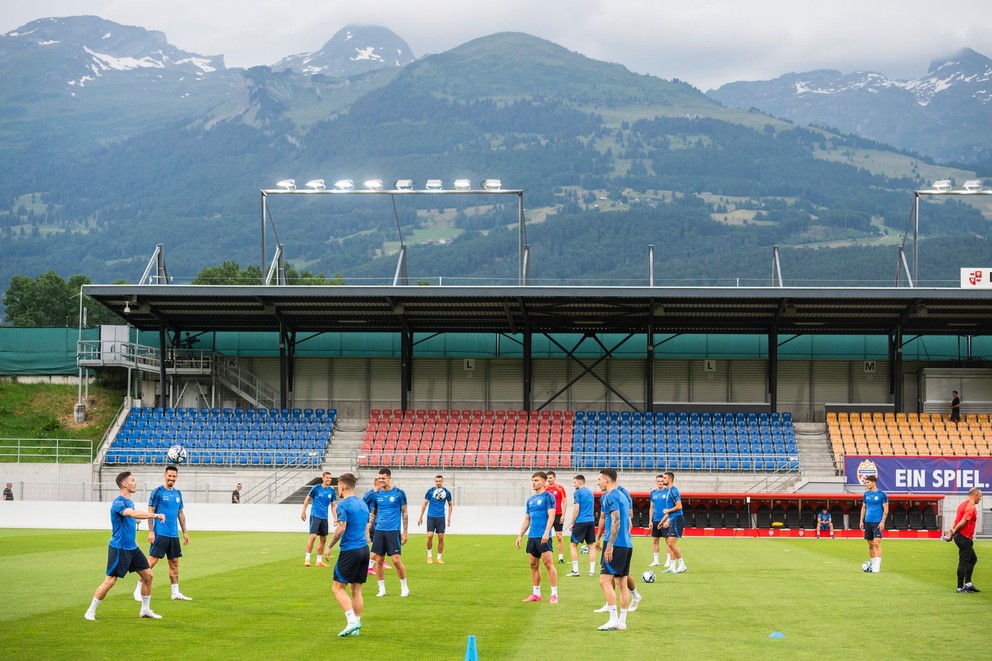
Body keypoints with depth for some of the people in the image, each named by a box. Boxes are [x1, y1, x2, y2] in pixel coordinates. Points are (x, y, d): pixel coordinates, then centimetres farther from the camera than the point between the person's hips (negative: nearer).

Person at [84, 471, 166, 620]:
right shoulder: (118, 503, -19)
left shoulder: (130, 502, 11)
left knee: (147, 575, 7)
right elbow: (134, 514, -36)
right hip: (119, 548, -9)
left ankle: (145, 609, 19)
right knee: (110, 580, -8)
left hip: (132, 547, 9)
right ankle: (90, 611, 4)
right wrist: (155, 515, -39)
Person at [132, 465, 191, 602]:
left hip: (174, 535, 6)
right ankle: (138, 590, -3)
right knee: (152, 561, -9)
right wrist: (151, 531, -14)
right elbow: (150, 512, -7)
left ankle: (176, 593, 16)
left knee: (174, 562, 9)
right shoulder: (158, 492, -5)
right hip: (160, 533, -6)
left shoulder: (178, 493, 13)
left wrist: (184, 532, 15)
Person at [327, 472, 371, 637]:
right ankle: (356, 626, 11)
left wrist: (330, 546, -8)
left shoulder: (343, 505, -11)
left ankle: (352, 621, -15)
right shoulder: (362, 504, 14)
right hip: (364, 549, 7)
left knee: (338, 588, -1)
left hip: (349, 551, -7)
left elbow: (341, 529, -19)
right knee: (356, 589, 11)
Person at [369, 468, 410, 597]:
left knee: (396, 560, -7)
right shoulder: (376, 494, 8)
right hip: (379, 531, 4)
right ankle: (382, 589, 12)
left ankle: (404, 587, 9)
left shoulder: (399, 493, -3)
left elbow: (404, 513, 1)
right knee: (378, 560, 1)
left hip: (393, 531, -4)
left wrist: (405, 532, -2)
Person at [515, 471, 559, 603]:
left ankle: (554, 594, -9)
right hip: (532, 536, 8)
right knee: (533, 565, 9)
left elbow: (551, 516, -13)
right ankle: (536, 594, 16)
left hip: (543, 536, -8)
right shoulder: (530, 500, 18)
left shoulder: (548, 497, -4)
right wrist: (520, 536, 15)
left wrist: (546, 533, -23)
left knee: (548, 563, -10)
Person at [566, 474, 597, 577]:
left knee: (573, 545, 1)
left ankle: (575, 570, -5)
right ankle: (592, 570, 6)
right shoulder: (590, 492, 15)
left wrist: (572, 523, -5)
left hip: (581, 521, -6)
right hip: (591, 521, 6)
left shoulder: (578, 493, -7)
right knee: (591, 546, 8)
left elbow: (576, 509, -11)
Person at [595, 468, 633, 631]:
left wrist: (610, 546, -21)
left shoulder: (611, 497, -10)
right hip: (627, 545, 10)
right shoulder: (622, 495, 19)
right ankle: (622, 621, 10)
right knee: (622, 583, 9)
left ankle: (614, 620, -12)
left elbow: (616, 521, -20)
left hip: (616, 544, -10)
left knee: (605, 581, -8)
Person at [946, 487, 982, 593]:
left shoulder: (964, 504, 15)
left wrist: (951, 531, 1)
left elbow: (956, 520, 9)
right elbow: (963, 522, -22)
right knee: (963, 562, -5)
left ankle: (968, 583, 21)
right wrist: (953, 532, -12)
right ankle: (960, 587, -1)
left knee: (973, 558, 19)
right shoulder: (971, 507, -16)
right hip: (965, 538, -10)